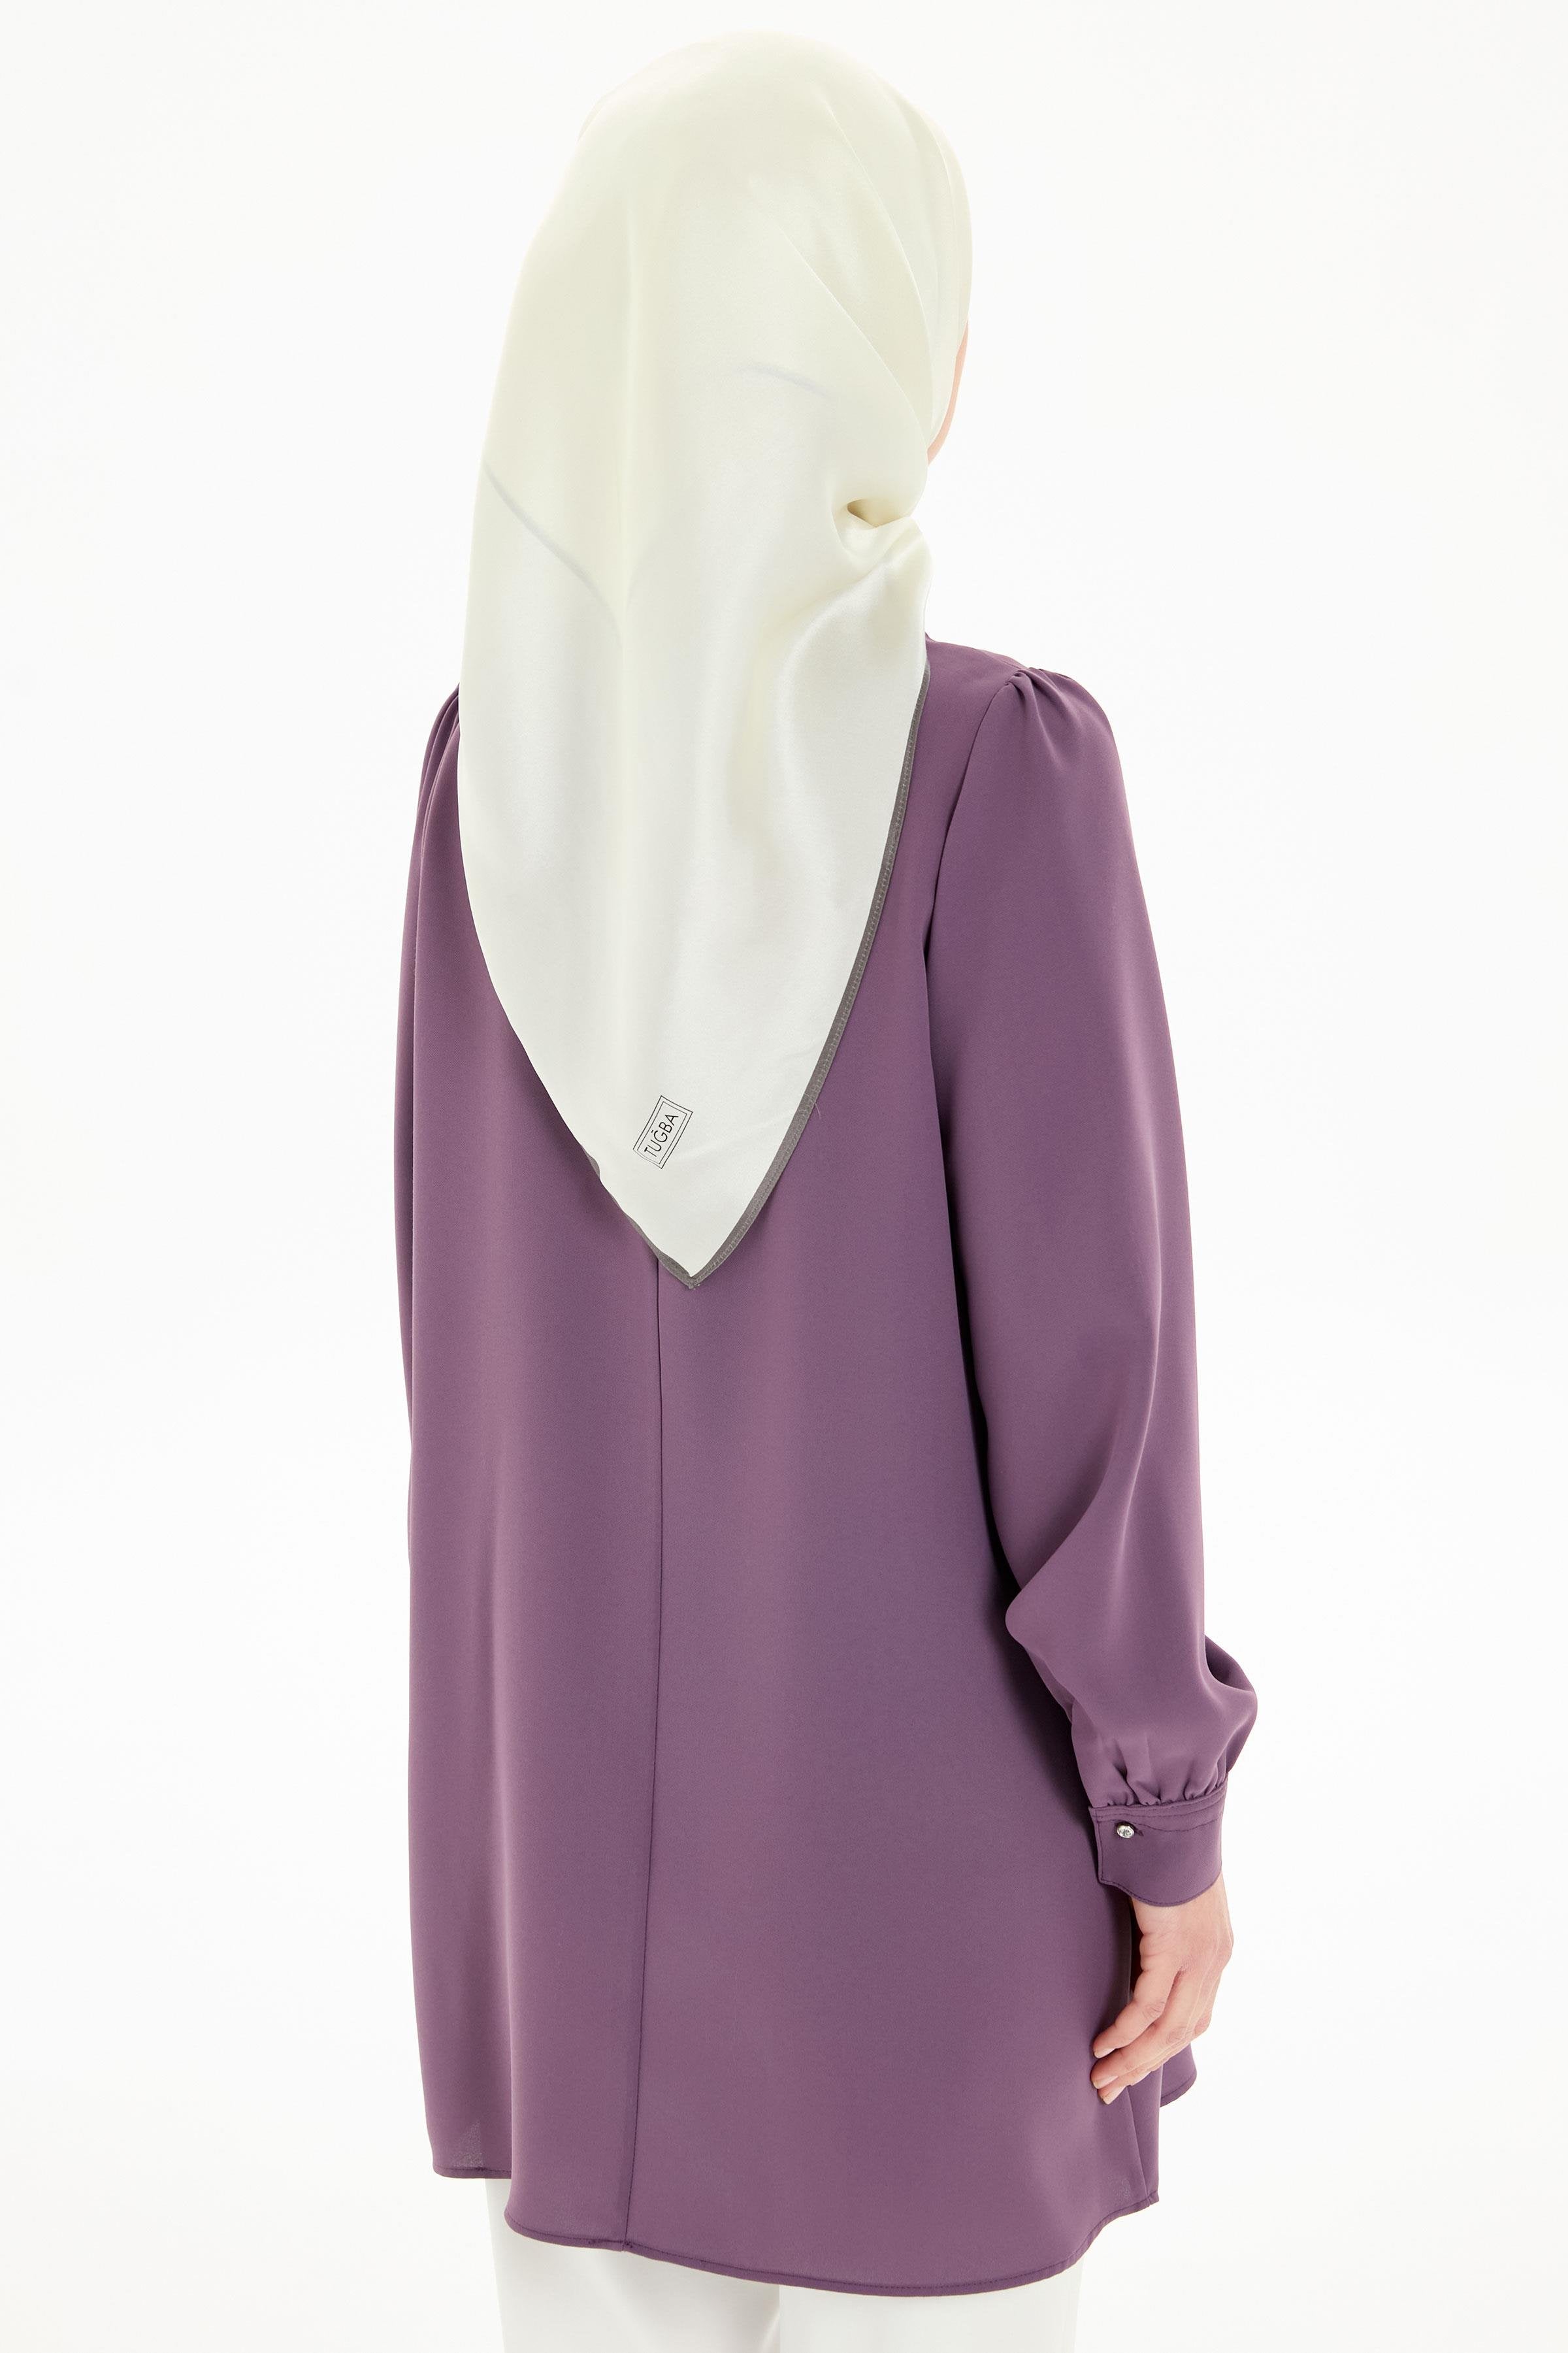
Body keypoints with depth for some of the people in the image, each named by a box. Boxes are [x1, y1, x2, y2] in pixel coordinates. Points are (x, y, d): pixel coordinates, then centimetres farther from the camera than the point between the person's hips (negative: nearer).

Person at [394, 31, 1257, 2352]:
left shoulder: (490, 760, -4)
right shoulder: (1003, 765, -20)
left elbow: (466, 1294, 2)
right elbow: (1087, 1320, -17)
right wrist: (1174, 1803, -7)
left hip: (582, 1722, 5)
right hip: (912, 1751, -4)